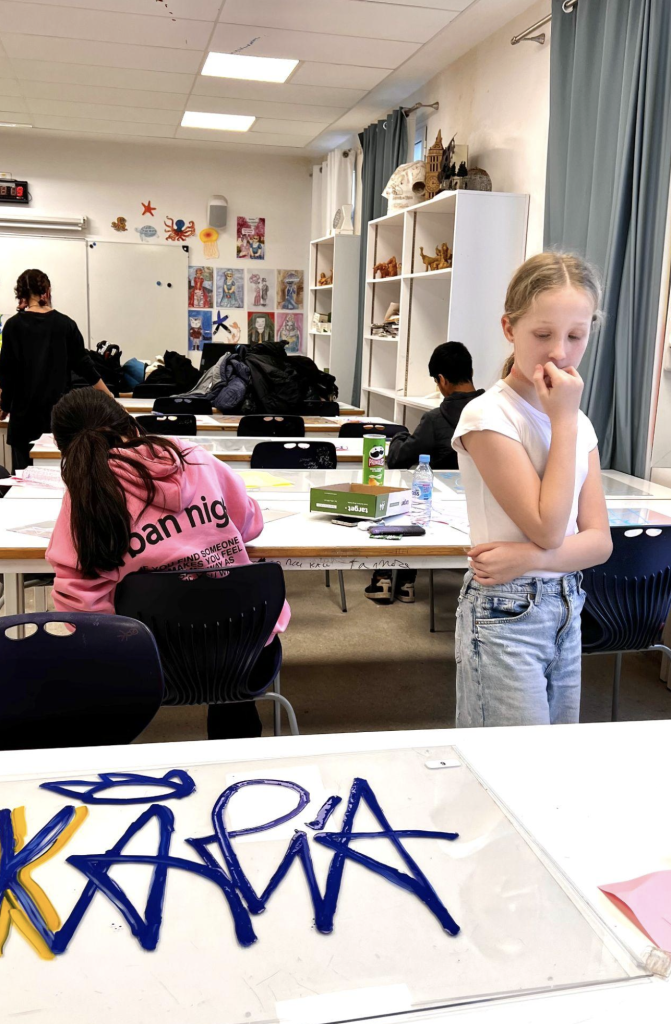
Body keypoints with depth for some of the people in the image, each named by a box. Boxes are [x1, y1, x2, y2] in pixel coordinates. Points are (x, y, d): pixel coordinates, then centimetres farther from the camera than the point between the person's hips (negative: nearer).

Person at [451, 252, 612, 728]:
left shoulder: (579, 422, 6)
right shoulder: (489, 417, -14)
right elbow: (548, 528, -19)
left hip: (567, 612, 7)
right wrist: (564, 421, -17)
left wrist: (530, 557, -18)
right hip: (506, 617, -7)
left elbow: (599, 540, 1)